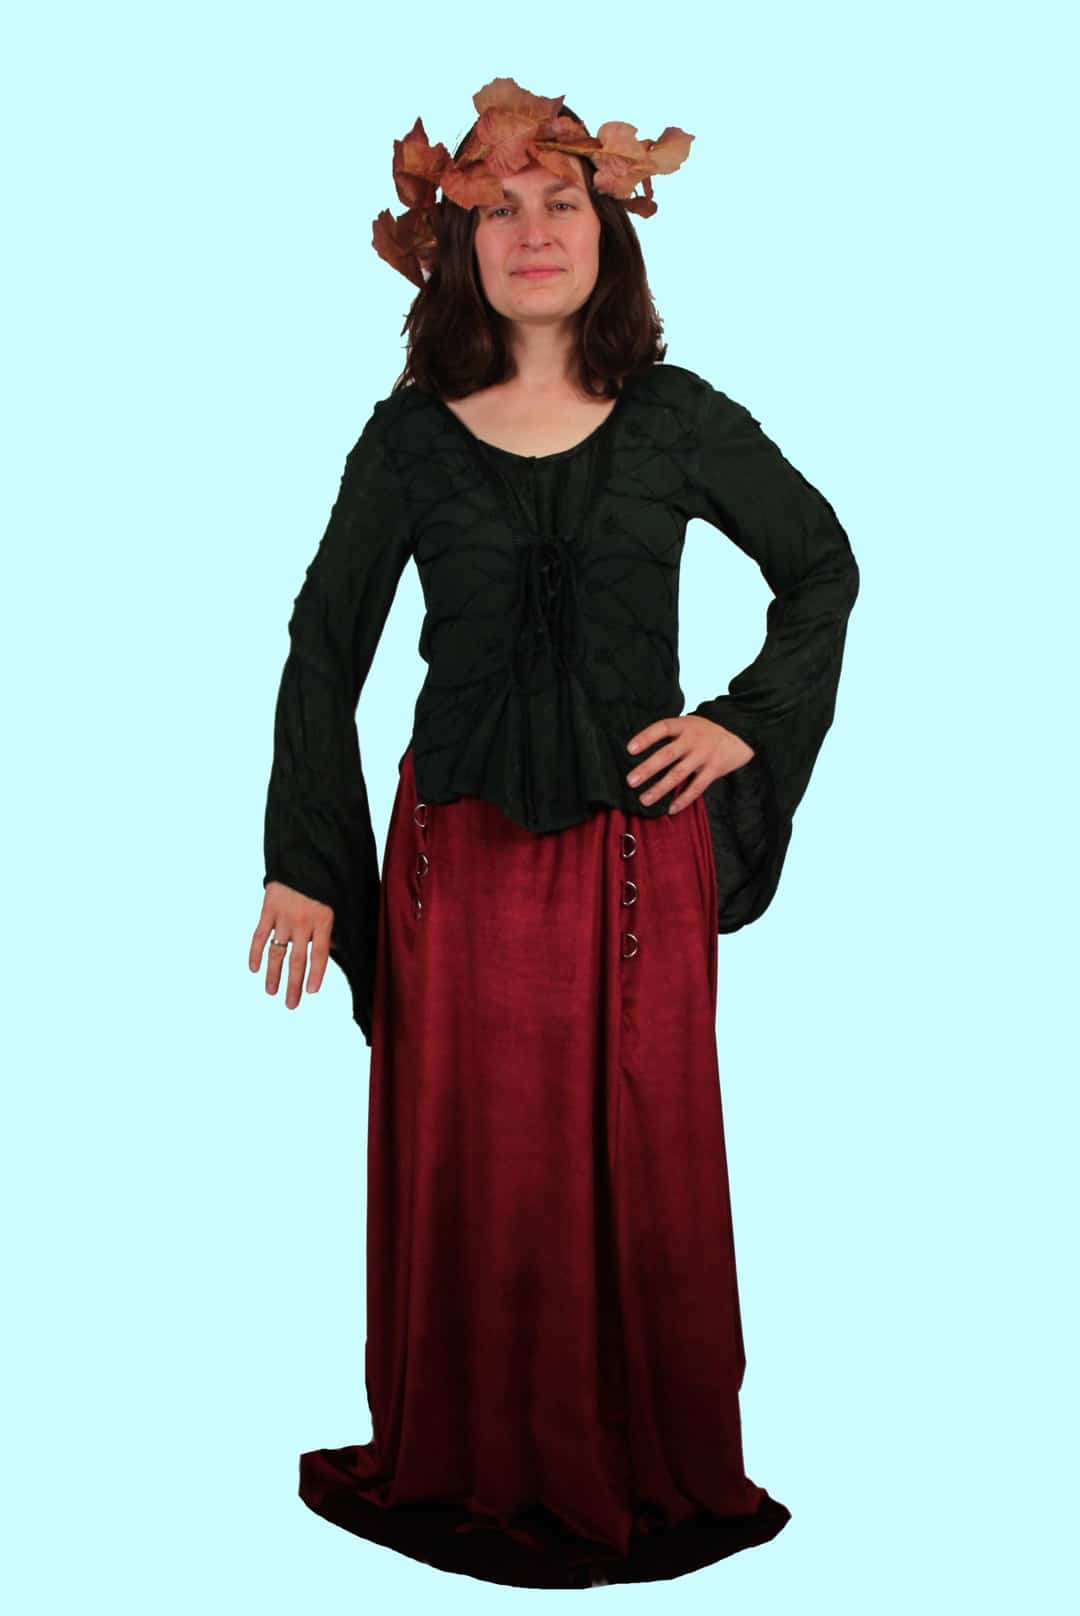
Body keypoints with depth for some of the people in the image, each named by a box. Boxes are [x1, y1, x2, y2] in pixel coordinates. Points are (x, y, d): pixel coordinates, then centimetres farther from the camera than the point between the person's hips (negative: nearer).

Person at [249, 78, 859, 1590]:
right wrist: (299, 866, -1)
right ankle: (470, 1468, 26)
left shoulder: (678, 421, 2)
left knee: (642, 1163, 7)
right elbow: (322, 648, 4)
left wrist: (749, 724, 2)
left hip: (636, 845, 0)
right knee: (465, 1166, 7)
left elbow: (823, 567, 14)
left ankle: (652, 1470, 26)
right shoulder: (410, 437, 2)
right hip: (459, 846, 0)